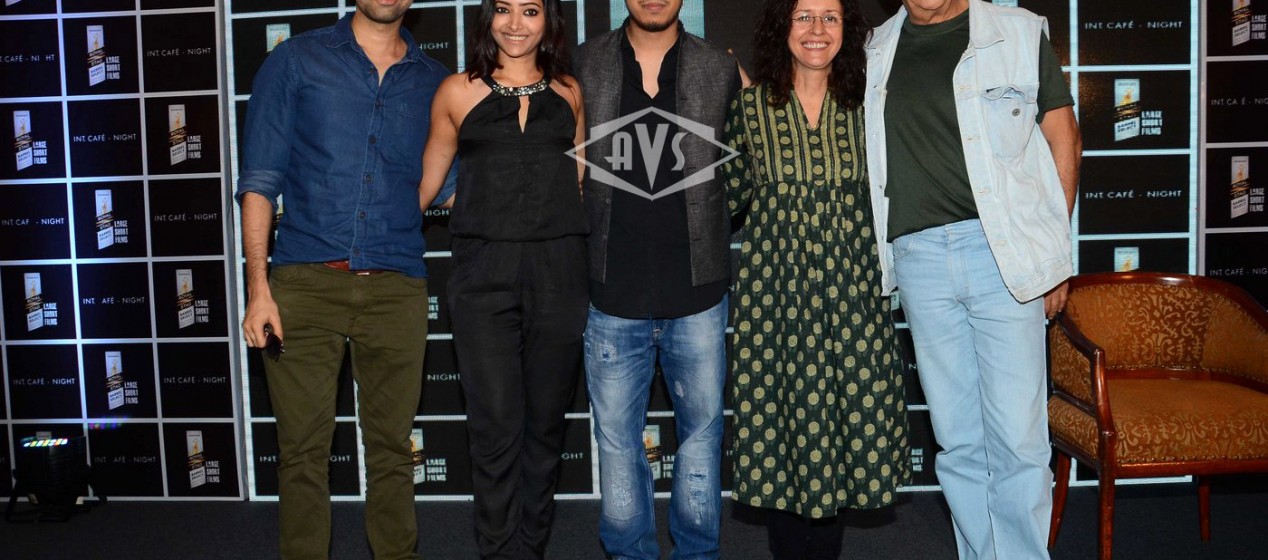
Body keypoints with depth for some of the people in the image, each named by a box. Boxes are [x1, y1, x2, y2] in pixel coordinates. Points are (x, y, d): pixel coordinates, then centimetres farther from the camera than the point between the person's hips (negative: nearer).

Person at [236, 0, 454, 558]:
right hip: (305, 282, -1)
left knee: (391, 446, 7)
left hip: (396, 287, 2)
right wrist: (258, 286, -6)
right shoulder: (295, 61, 7)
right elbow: (259, 180, 3)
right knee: (303, 448, 2)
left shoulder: (433, 82, 13)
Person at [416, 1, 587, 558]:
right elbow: (427, 180, 12)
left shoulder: (568, 92, 11)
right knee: (496, 428, -2)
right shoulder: (458, 91, 6)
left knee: (546, 424, 9)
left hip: (558, 272, 2)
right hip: (483, 275, -2)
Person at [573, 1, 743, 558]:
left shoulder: (721, 68, 2)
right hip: (613, 297, 0)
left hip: (697, 295, 0)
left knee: (702, 429, 12)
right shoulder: (584, 65, 2)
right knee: (616, 438, 10)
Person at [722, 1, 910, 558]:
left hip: (850, 284, 1)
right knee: (778, 419, 3)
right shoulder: (750, 106, 3)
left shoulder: (865, 104, 6)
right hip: (774, 284, -1)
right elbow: (731, 194, 8)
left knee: (845, 413, 3)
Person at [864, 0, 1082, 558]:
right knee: (957, 440, 8)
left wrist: (1054, 245, 3)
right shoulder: (875, 52, 15)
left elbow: (1062, 135, 7)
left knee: (1018, 437, -3)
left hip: (1003, 251, -2)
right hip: (917, 256, 3)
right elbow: (860, 158, 24)